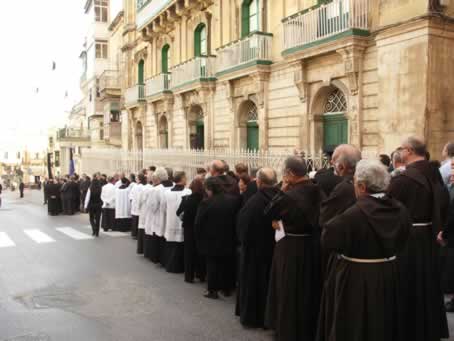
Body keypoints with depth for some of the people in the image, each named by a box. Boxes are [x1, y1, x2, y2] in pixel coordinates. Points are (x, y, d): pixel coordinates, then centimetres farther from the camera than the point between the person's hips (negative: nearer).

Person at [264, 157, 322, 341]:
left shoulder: (290, 195, -24)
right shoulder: (316, 191, -2)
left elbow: (269, 212, -9)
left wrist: (282, 190, -7)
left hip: (292, 249, -7)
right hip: (312, 246, 7)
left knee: (290, 293, 9)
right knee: (308, 291, 21)